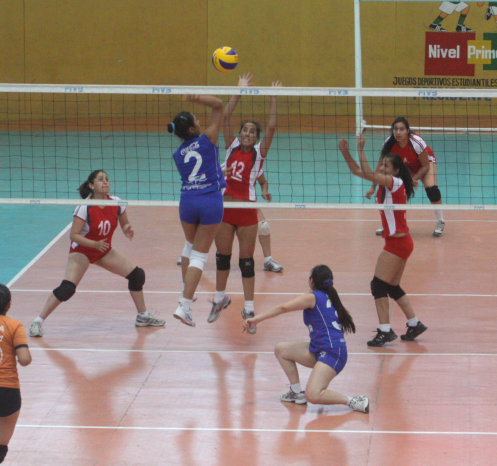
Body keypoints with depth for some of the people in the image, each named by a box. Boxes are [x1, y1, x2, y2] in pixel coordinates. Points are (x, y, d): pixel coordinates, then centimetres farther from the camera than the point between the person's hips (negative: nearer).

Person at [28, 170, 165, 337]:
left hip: (104, 251, 6)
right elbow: (74, 235, -21)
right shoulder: (85, 207, -23)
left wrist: (127, 230, -18)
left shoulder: (116, 203, -10)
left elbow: (125, 224, 6)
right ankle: (38, 322, -15)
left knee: (137, 274, 0)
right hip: (82, 251, -5)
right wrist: (95, 244, -34)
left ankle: (143, 317, 21)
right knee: (67, 288, -24)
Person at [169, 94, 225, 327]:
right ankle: (184, 305, -9)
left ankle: (186, 292, 41)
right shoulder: (206, 140, -7)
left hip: (187, 201, 4)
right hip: (211, 202, -4)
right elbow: (218, 105, -3)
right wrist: (198, 98, -18)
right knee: (199, 255, 0)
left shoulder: (178, 154, 4)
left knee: (190, 246, 29)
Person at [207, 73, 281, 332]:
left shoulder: (259, 153, 0)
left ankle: (249, 309, 7)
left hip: (247, 210, -3)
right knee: (222, 256, 13)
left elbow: (271, 127, -10)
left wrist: (273, 98, -8)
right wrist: (239, 91, 2)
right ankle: (220, 299, 30)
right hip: (225, 207, 3)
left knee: (246, 261, 1)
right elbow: (227, 116, 2)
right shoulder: (232, 147, 7)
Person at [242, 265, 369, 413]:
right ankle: (297, 392, 15)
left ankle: (353, 401, -16)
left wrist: (256, 319, -13)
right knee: (281, 350, 13)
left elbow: (283, 308, -12)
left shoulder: (312, 297, -7)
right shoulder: (328, 298, 18)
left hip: (331, 352, -9)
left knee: (312, 395, -23)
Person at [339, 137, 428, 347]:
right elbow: (358, 171, 11)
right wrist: (345, 152, -1)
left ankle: (385, 330, -11)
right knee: (392, 287, 15)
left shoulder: (396, 182, -15)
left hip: (398, 241, -10)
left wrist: (361, 150, -24)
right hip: (399, 242, 10)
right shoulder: (385, 183, 10)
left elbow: (368, 174, -28)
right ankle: (415, 324, 22)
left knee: (379, 285, -10)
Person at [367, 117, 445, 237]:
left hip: (427, 162, -3)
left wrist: (413, 179, -35)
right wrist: (373, 188, -19)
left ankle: (440, 223, -8)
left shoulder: (417, 142, -37)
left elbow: (425, 166, -23)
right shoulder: (389, 143, -28)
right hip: (406, 166, 3)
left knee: (431, 188, -26)